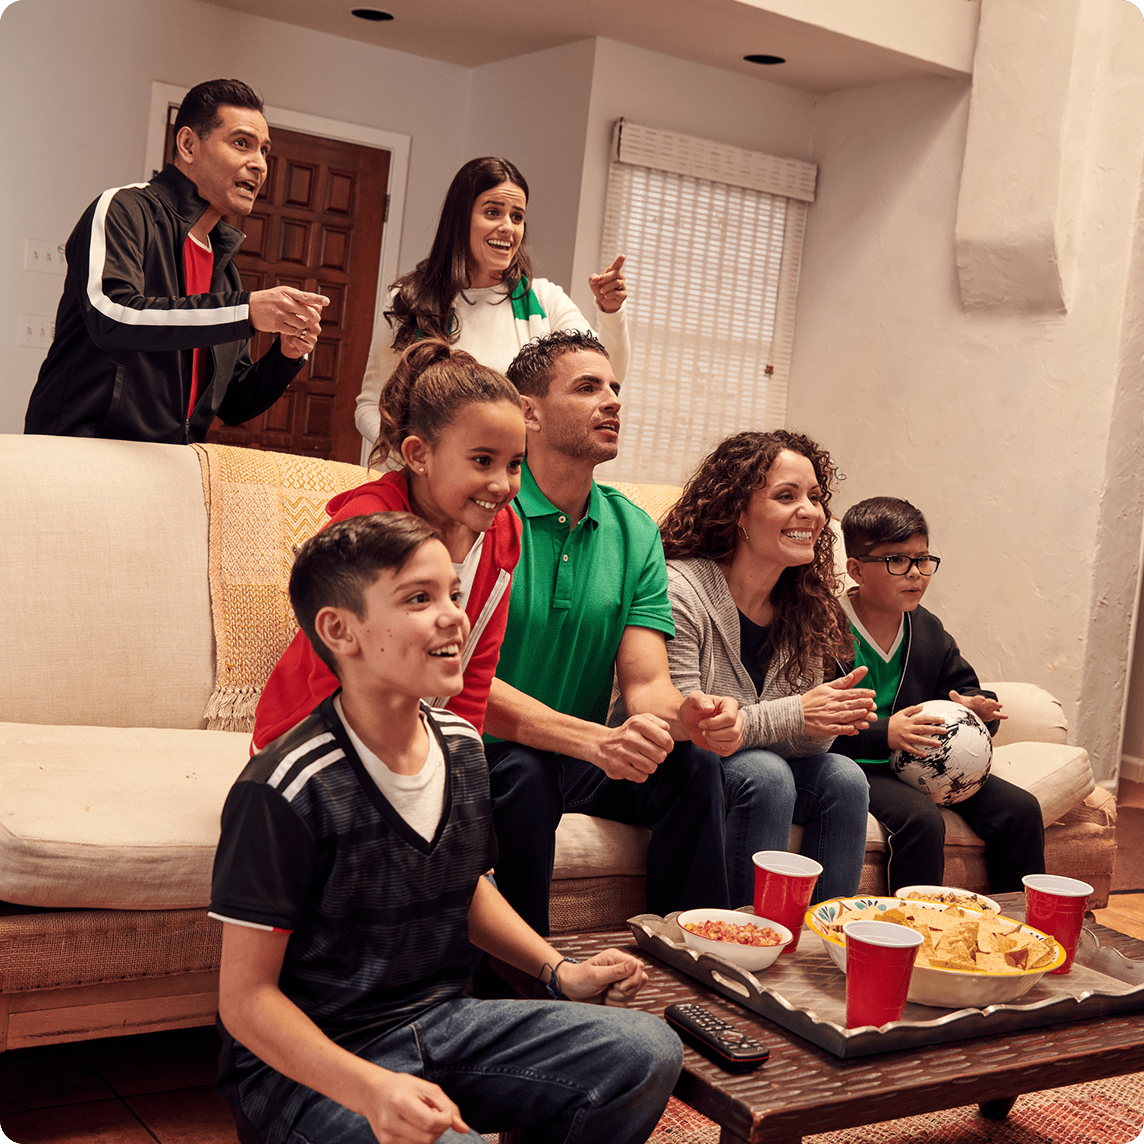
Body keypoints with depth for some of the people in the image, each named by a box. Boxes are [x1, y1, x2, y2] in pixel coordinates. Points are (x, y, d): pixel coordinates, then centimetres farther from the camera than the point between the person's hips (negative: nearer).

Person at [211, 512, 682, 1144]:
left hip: (441, 1019, 7)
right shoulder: (288, 789, -21)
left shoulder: (461, 745, 3)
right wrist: (371, 1089, -31)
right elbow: (246, 996, -17)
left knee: (648, 1053, -10)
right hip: (305, 1064, -6)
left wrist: (560, 971, 9)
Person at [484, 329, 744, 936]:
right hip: (481, 752, -4)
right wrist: (595, 739, -36)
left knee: (692, 763, -19)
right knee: (523, 775, -34)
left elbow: (645, 685, -3)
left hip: (585, 754, 5)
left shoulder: (635, 533, 4)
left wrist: (685, 715, -29)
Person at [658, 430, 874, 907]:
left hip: (753, 764, 7)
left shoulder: (803, 605, 1)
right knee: (766, 774, -30)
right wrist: (793, 716, -31)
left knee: (843, 777, -16)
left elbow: (805, 739, 1)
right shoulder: (679, 591, -22)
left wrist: (831, 718, -24)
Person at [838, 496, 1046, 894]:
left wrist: (975, 705, -2)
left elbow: (962, 686, 23)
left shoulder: (929, 630, 11)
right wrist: (883, 734, -29)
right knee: (922, 819, -34)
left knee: (1020, 809, -6)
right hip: (857, 766, -7)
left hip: (925, 761, 7)